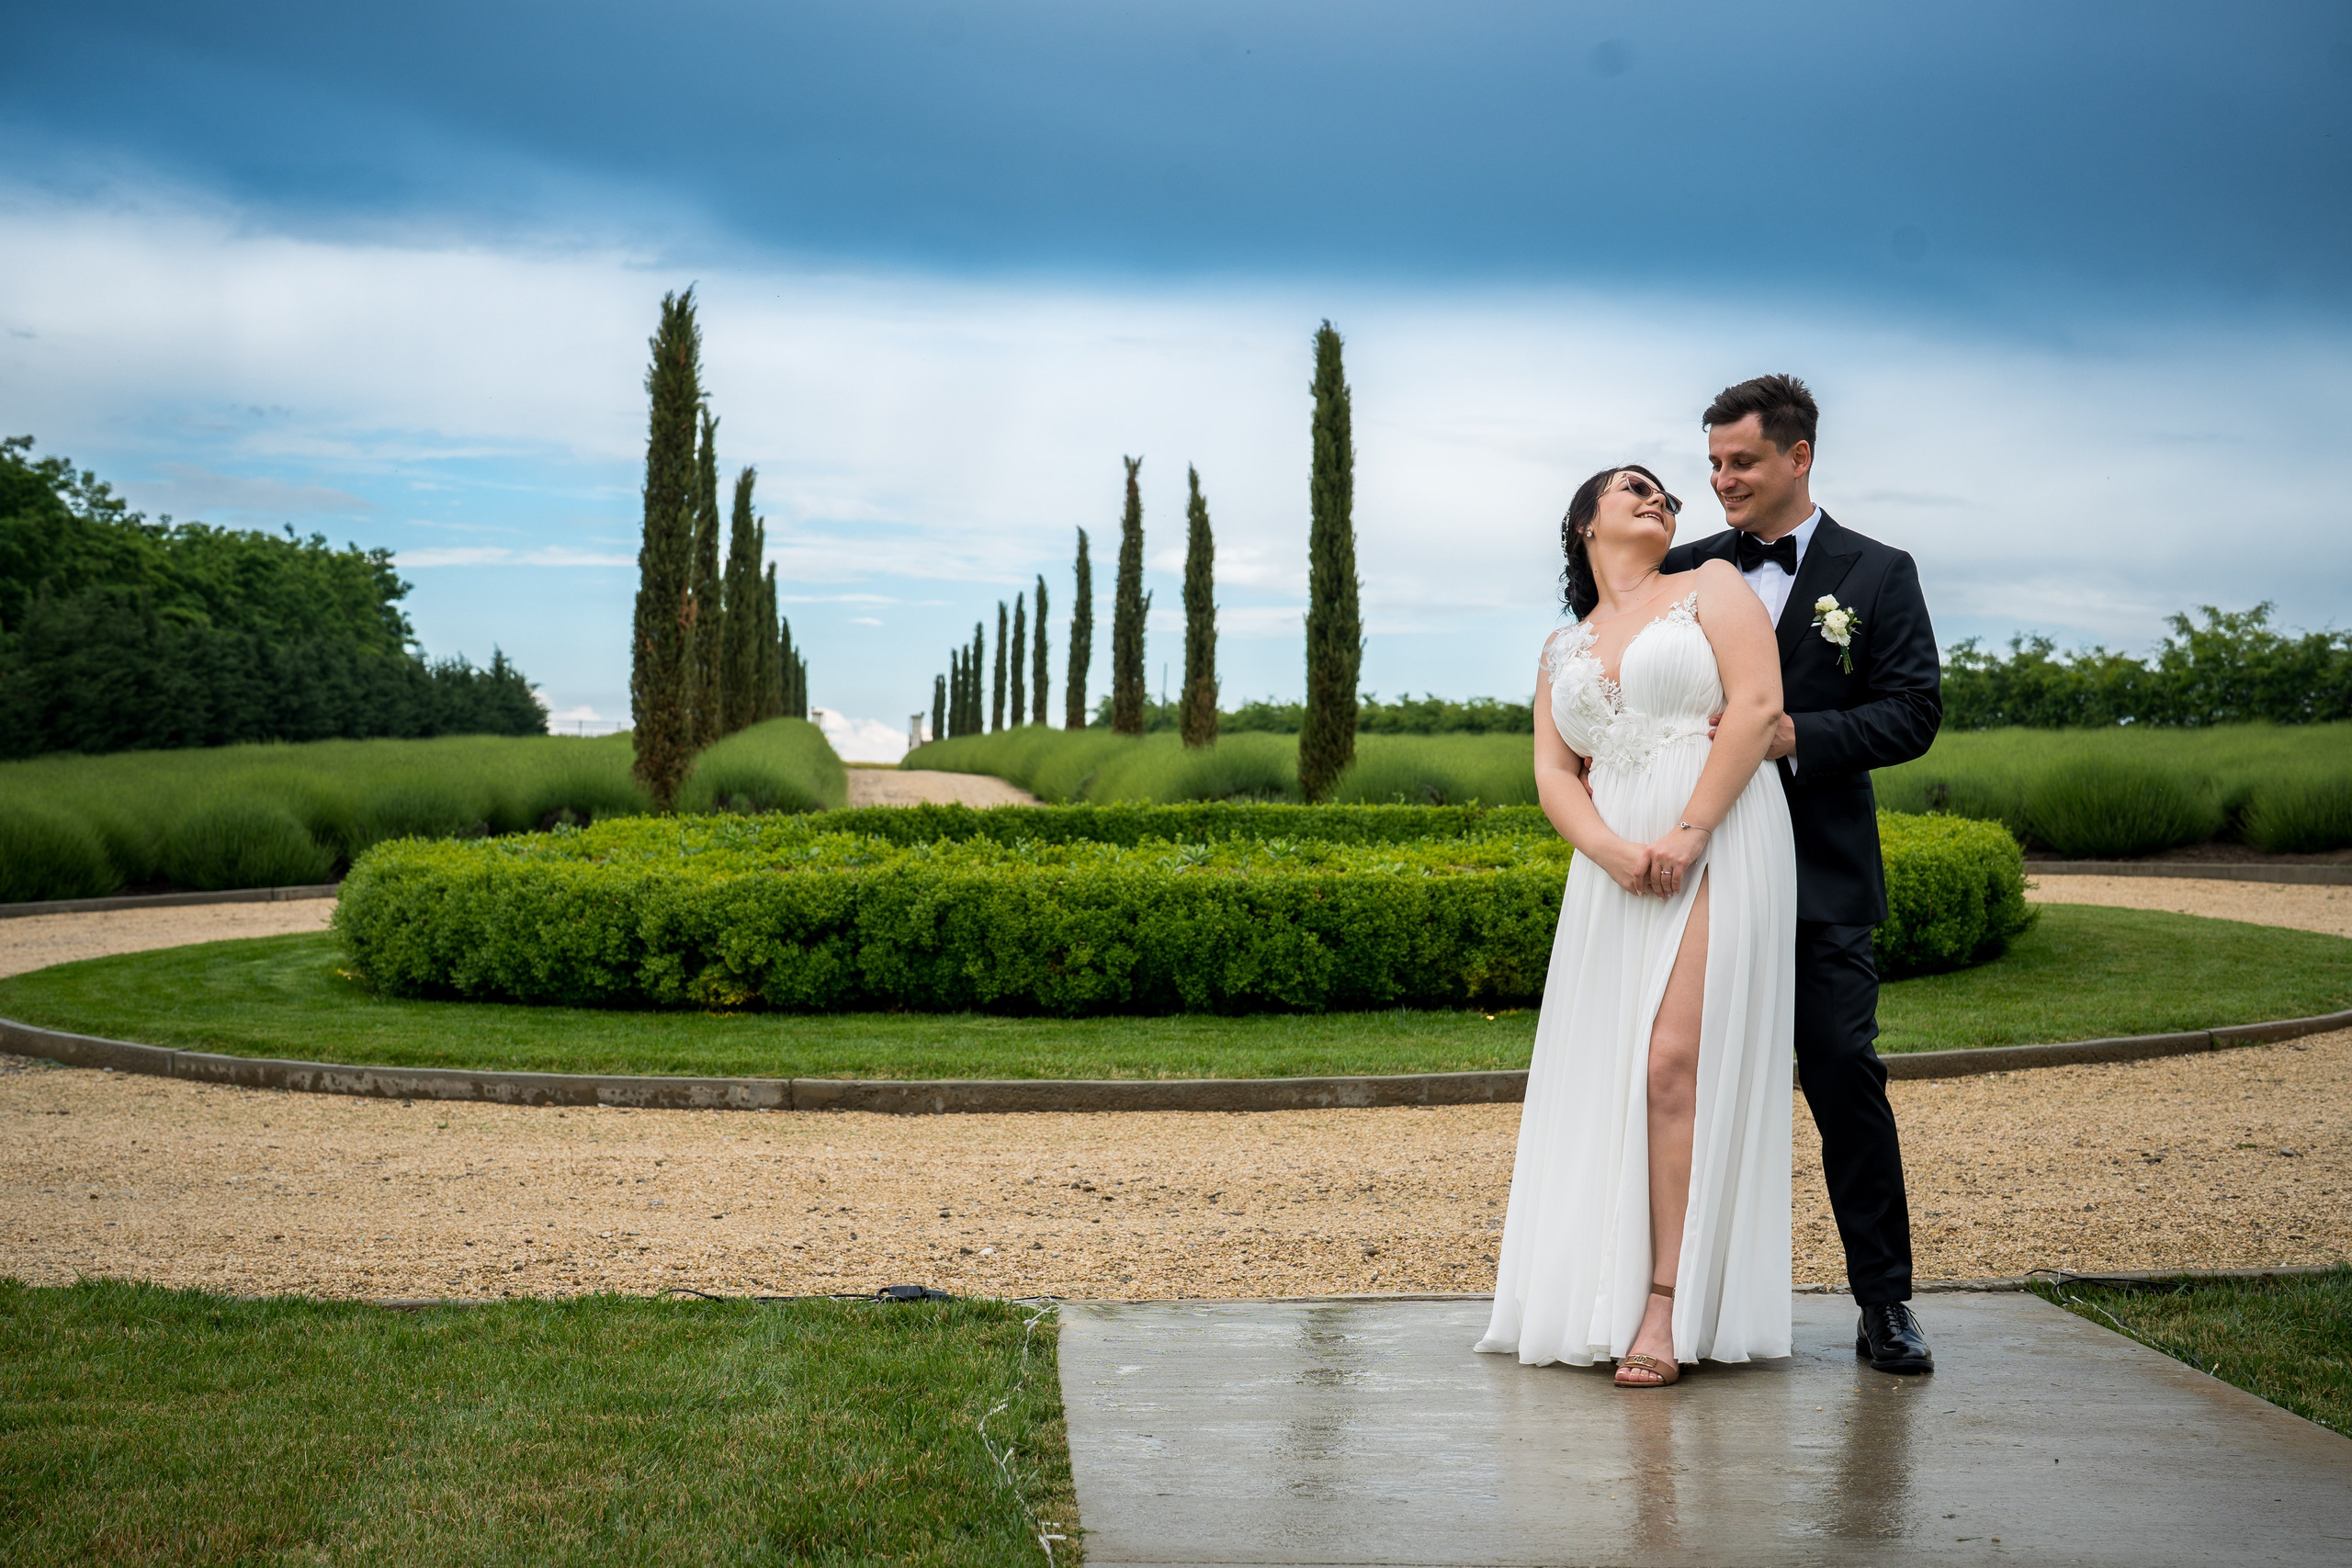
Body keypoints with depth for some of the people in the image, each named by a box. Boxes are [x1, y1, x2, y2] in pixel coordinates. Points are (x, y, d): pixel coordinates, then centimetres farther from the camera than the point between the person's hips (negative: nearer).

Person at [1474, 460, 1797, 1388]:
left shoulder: (1712, 586, 12)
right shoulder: (1561, 651, 23)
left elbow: (1758, 706, -3)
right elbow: (1552, 777, 12)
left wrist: (1687, 834, -12)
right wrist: (1615, 852, -10)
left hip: (1720, 849, -4)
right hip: (1614, 872, 4)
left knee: (1676, 1062, -15)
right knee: (1608, 1075, -3)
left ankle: (1670, 1308, -14)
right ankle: (1610, 1296, 3)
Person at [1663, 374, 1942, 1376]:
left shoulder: (1877, 576, 4)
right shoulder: (1686, 572, 11)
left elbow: (1913, 713, -4)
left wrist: (1794, 736, -17)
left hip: (1819, 884, -2)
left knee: (1846, 1081, -4)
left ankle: (1884, 1304, 4)